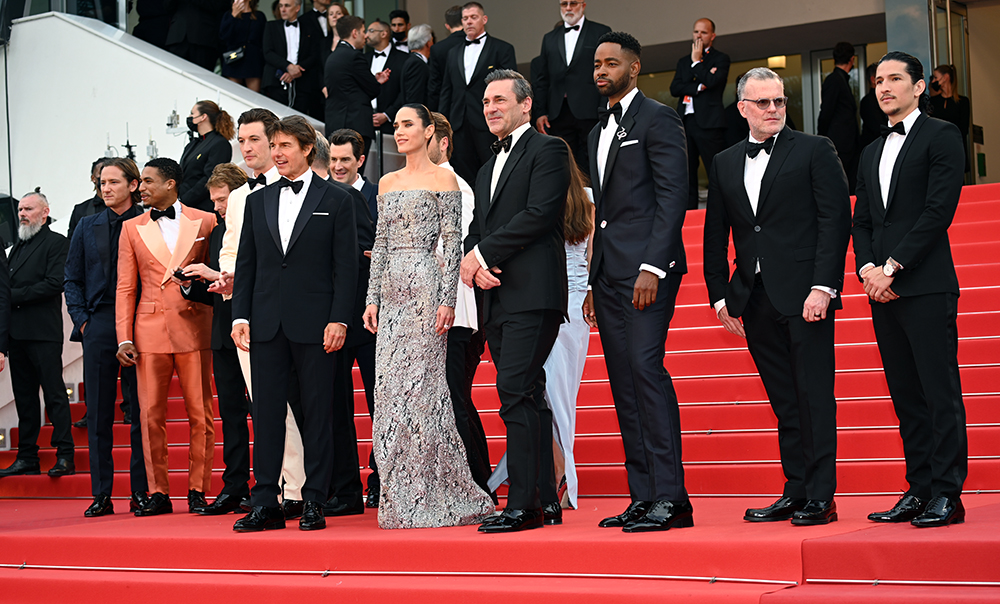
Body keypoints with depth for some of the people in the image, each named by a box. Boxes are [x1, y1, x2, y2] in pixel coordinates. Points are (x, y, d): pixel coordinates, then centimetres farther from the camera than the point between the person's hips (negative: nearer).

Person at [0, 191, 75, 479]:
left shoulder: (56, 242, -3)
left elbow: (55, 283, -13)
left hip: (44, 332, -8)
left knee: (54, 393, -7)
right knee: (24, 396, 9)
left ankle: (65, 456, -6)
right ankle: (27, 457, 13)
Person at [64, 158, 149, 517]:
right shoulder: (88, 227, 13)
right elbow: (72, 279, 15)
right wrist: (82, 319, 2)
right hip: (98, 326, 3)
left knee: (140, 410, 1)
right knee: (98, 412, 3)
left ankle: (141, 492, 7)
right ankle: (101, 495, 9)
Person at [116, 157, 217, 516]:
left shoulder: (204, 221, 6)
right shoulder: (132, 228, 12)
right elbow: (125, 287, 9)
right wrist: (124, 338, 2)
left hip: (193, 326, -2)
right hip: (150, 329, 2)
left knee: (200, 413, -1)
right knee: (151, 414, 1)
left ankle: (198, 490, 8)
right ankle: (158, 493, 9)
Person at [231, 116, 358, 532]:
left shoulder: (335, 201, 2)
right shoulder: (257, 201, 13)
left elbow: (346, 267, -2)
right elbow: (245, 264, 13)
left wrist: (339, 319, -11)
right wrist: (240, 316, 3)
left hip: (315, 325, -4)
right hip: (267, 324, 4)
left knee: (317, 413, 1)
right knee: (266, 413, 4)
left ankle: (313, 503, 7)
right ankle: (265, 504, 9)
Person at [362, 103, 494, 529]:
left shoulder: (443, 180, -2)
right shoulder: (387, 183, 17)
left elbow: (453, 243, -7)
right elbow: (381, 244, 17)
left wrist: (448, 300, -14)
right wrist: (372, 298, 10)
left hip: (426, 286, -7)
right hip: (391, 290, 7)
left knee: (422, 385, -8)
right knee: (390, 388, 4)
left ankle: (434, 497, -1)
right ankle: (401, 498, 10)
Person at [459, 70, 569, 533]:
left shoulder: (547, 150, 0)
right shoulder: (488, 168, 25)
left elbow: (539, 214, -13)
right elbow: (478, 228, 21)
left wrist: (485, 254, -10)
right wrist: (473, 259, -2)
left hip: (531, 293, -8)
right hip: (498, 298, 9)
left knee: (515, 392, -16)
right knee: (528, 398, 8)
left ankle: (522, 503, -15)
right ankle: (546, 501, 12)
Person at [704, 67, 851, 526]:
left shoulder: (815, 151, 2)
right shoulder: (725, 164, 15)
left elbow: (836, 219, -5)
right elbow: (715, 236, 17)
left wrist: (823, 286, -14)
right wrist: (720, 295, 9)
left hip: (805, 294, -5)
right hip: (754, 298, 5)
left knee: (814, 397, -4)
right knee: (784, 402, 9)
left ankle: (821, 497, 0)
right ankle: (795, 491, 14)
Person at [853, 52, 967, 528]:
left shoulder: (941, 135, 1)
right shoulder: (871, 153, 22)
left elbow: (939, 209, -9)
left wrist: (892, 267, -13)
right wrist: (867, 268, -1)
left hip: (927, 286, -7)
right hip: (882, 290, 7)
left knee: (940, 391, -7)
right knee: (905, 396, 7)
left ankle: (947, 494, -4)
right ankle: (919, 490, 10)